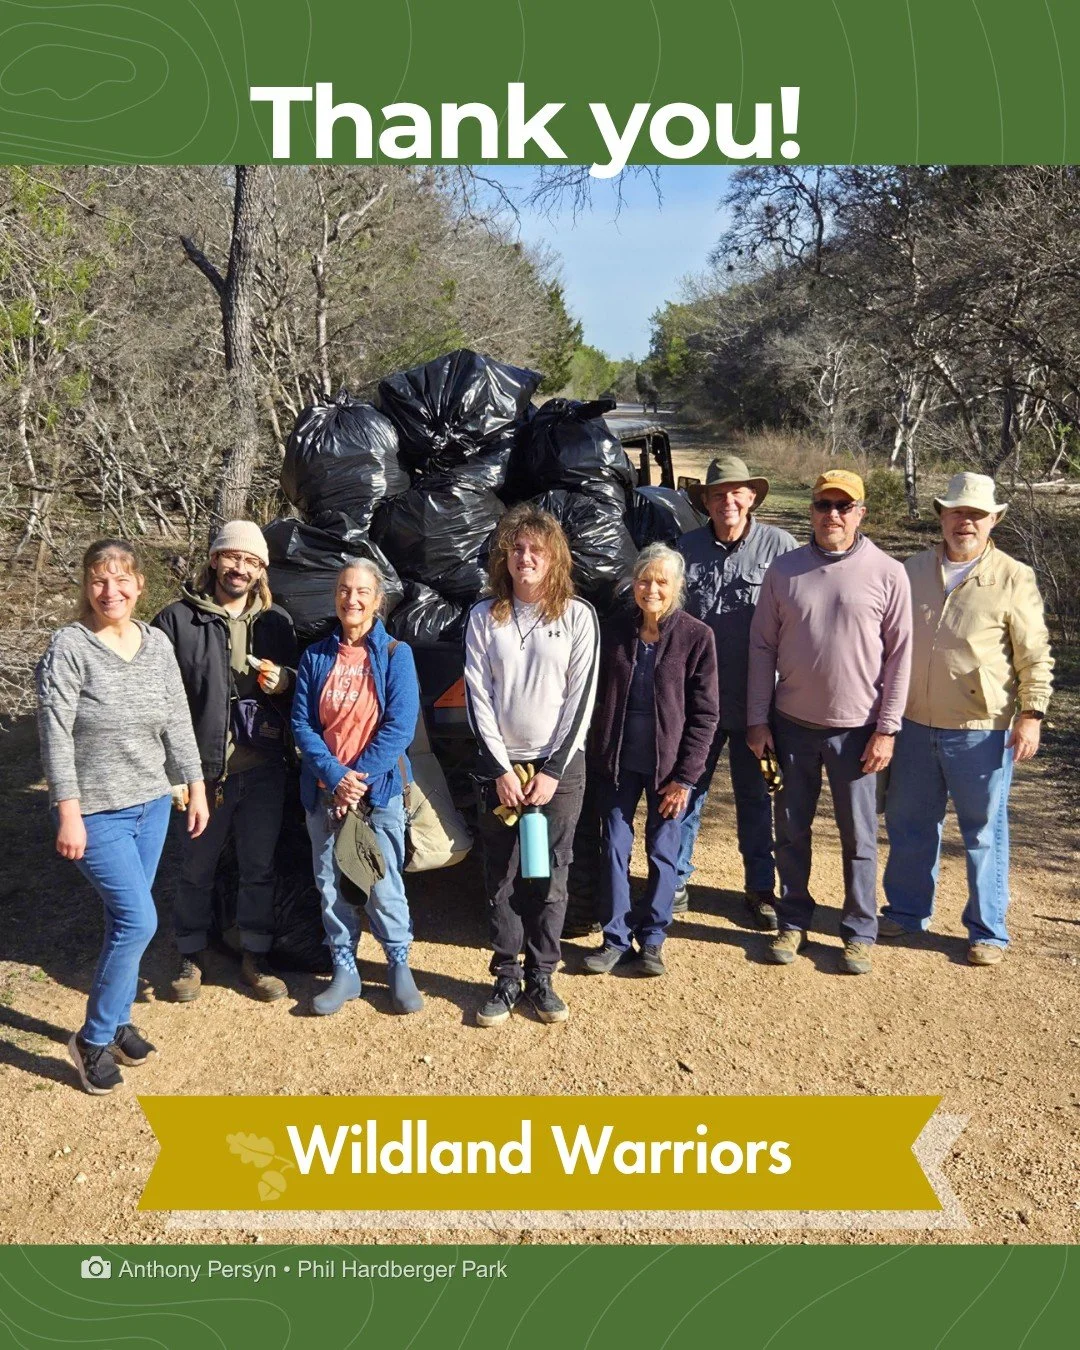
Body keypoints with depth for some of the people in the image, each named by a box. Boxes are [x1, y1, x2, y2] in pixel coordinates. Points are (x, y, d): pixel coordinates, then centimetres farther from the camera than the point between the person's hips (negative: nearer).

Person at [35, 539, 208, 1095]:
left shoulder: (158, 645, 3)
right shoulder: (69, 647, -13)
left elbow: (178, 723, 8)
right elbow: (56, 737, -15)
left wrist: (196, 788, 7)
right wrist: (69, 814, -18)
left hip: (152, 804, 5)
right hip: (96, 812, -5)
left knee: (127, 920, 14)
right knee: (138, 920, -9)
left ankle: (118, 1022, 31)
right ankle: (93, 1039, 9)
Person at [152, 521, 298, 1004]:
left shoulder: (277, 621, 9)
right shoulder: (178, 619, -4)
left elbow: (299, 682, 18)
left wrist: (283, 679, -7)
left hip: (263, 769, 3)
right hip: (204, 769, -3)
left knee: (259, 867, 12)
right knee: (197, 868, 11)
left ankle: (255, 957, 27)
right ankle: (191, 956, 29)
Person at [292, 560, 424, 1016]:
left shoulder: (395, 654, -2)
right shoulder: (315, 657, 5)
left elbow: (400, 726, -9)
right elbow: (301, 723, 0)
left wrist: (360, 777, -15)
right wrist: (336, 777, -13)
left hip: (380, 789, -3)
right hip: (324, 791, 3)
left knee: (383, 885, 0)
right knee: (331, 885, 8)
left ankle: (400, 966, 19)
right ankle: (344, 970, 22)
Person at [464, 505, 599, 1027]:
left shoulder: (578, 616, 0)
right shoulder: (484, 617, 3)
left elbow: (581, 698, -3)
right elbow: (477, 697, 0)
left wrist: (552, 771, -8)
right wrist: (502, 769, -7)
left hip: (560, 766, -1)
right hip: (500, 766, 1)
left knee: (550, 877, 4)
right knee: (501, 876, 4)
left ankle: (541, 977, 16)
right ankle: (506, 978, 15)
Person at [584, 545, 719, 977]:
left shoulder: (696, 636, -7)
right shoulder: (614, 631, 1)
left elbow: (705, 713, -6)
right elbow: (597, 698, 8)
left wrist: (685, 776, -9)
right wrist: (596, 758, 3)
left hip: (667, 764, -2)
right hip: (618, 761, 2)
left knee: (662, 852, 7)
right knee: (615, 849, 7)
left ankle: (652, 939, 22)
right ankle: (616, 938, 19)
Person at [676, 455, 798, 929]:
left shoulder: (778, 545, -4)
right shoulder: (688, 548, 5)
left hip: (754, 699, -2)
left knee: (754, 795, 11)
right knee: (686, 789, 8)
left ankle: (760, 887, 25)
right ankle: (675, 883, 23)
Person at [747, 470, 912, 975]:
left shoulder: (888, 574, -5)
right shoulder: (784, 569, 1)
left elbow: (899, 655, -3)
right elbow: (762, 646, 4)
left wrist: (886, 729, -6)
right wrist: (757, 720, 1)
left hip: (856, 727, -2)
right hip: (792, 723, 2)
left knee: (858, 837, 7)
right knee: (791, 830, 11)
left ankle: (859, 933, 21)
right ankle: (793, 922, 26)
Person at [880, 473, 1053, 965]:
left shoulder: (1014, 579, -4)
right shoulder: (912, 571, 7)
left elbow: (1035, 656, -1)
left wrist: (1031, 714, -9)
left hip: (981, 731, -4)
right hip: (914, 724, 4)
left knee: (984, 832, 7)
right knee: (908, 824, 14)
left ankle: (987, 930, 21)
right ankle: (907, 911, 32)